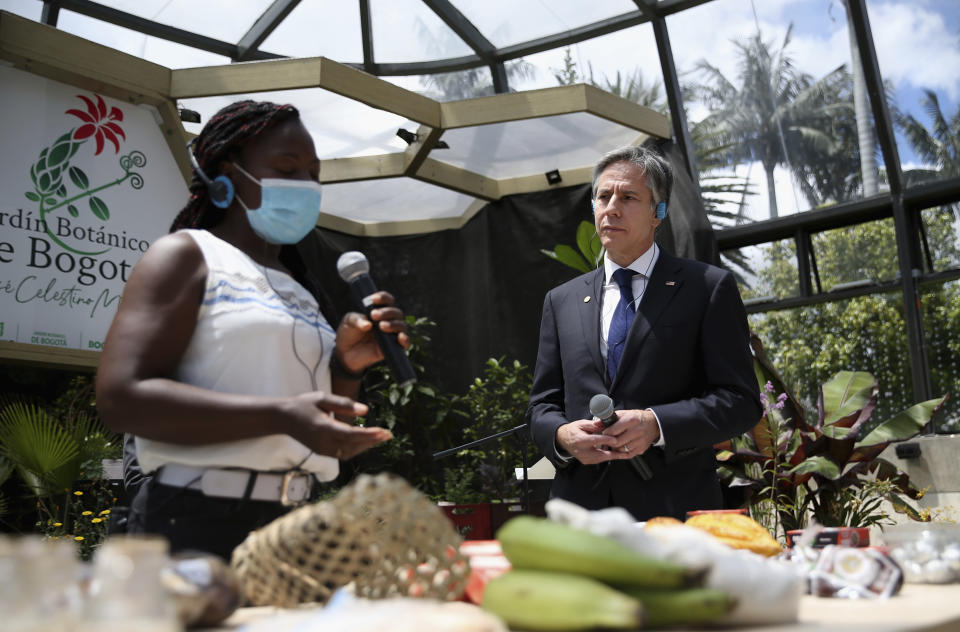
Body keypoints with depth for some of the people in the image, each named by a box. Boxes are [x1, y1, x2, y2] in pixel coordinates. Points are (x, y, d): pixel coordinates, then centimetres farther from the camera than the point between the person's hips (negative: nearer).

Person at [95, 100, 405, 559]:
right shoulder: (188, 255, -2)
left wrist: (346, 366, -2)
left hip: (294, 532, 6)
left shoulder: (304, 290, 16)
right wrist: (281, 415, -24)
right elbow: (121, 397, -17)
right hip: (195, 526, -6)